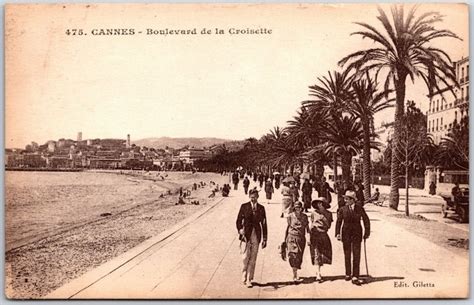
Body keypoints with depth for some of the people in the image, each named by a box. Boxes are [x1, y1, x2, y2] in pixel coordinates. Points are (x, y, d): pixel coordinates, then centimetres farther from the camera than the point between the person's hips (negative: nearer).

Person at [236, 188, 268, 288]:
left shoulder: (261, 208, 6)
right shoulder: (244, 206, 2)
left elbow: (264, 223, 7)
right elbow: (238, 221, 4)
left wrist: (264, 239, 5)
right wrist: (240, 230, -15)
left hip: (256, 235, 2)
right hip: (246, 234, -2)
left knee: (253, 259, 4)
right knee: (245, 257, -4)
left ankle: (249, 280, 13)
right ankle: (244, 277, 15)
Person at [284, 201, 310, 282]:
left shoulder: (304, 217, 5)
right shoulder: (290, 216, 0)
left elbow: (307, 227, 7)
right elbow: (288, 227, 9)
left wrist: (308, 237, -7)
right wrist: (285, 238, 13)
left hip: (301, 238, 3)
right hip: (292, 237, -3)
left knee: (299, 257, 6)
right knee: (293, 255, -15)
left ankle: (295, 274, 24)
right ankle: (295, 276, -17)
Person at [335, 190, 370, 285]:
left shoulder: (360, 209, -3)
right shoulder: (342, 209, -1)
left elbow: (366, 220, 5)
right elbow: (338, 221, -1)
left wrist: (367, 233, 2)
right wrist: (337, 233, -9)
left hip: (357, 234, -1)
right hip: (346, 234, 1)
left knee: (356, 255, -4)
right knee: (347, 255, 11)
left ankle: (355, 277, -2)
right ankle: (348, 274, 26)